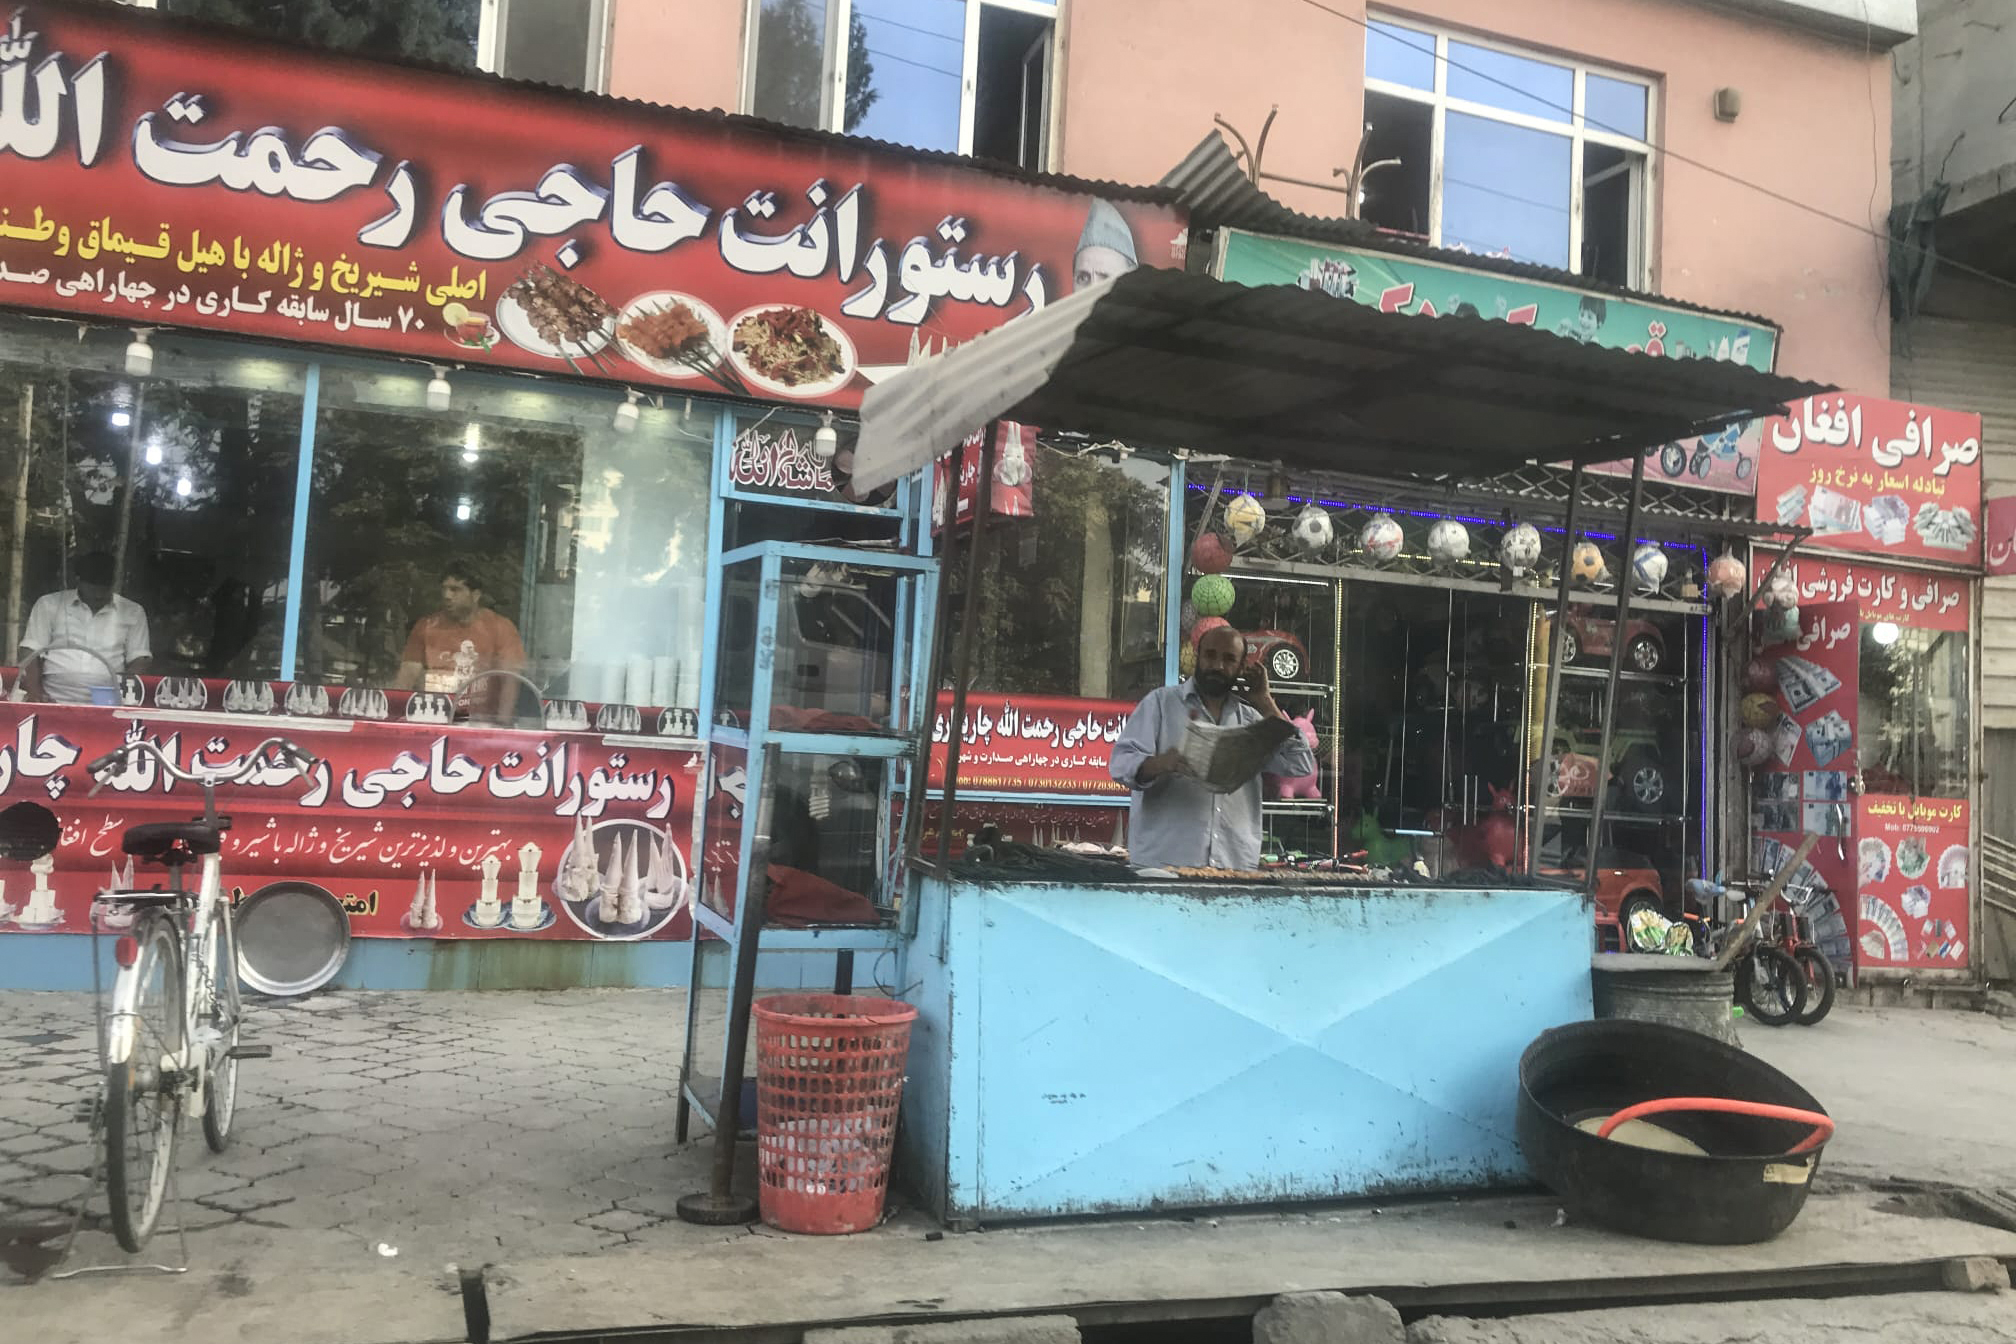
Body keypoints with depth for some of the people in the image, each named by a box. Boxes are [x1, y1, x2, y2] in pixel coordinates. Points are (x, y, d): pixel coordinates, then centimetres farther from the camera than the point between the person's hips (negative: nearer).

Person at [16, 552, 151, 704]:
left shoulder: (132, 612, 12)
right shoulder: (49, 605, 11)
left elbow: (139, 661, 9)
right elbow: (30, 653, 6)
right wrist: (35, 691, -10)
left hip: (107, 703, 0)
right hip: (54, 700, 0)